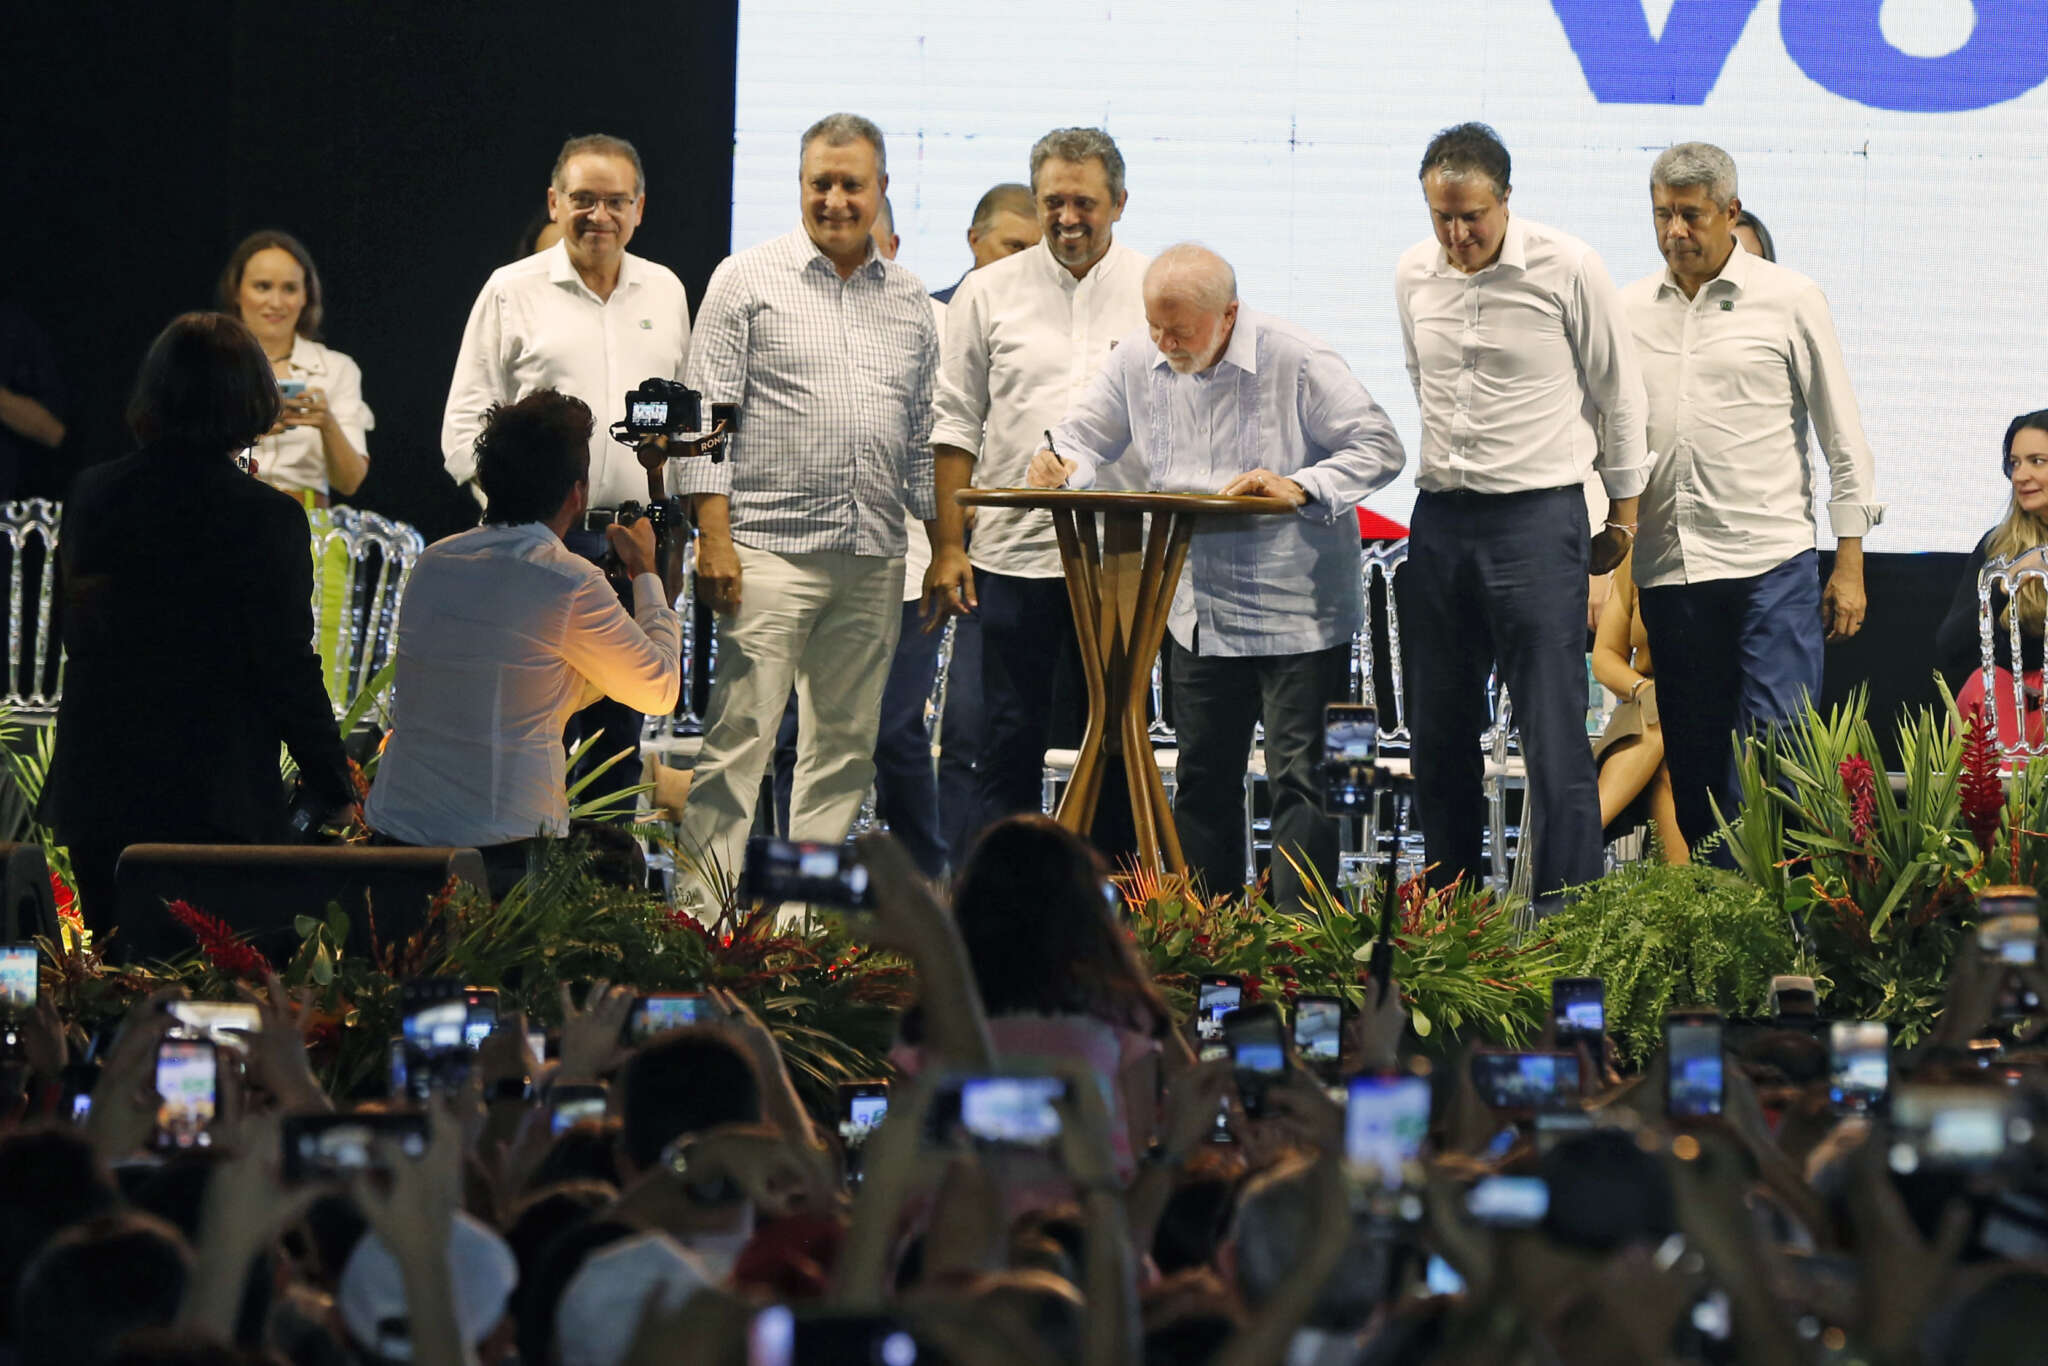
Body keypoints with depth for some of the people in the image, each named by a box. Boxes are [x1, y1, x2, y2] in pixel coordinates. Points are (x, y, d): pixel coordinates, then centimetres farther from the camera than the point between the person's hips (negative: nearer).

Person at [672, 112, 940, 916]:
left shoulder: (909, 301, 15)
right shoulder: (749, 279, 2)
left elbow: (923, 435, 19)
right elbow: (708, 415, -3)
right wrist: (714, 538, -11)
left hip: (873, 559, 5)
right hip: (770, 547, -5)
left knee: (846, 745, 6)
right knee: (739, 736, -9)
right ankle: (705, 911, -9)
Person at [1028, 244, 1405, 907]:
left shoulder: (1297, 361, -14)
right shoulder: (1137, 360, 1)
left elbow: (1380, 448, -12)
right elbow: (1088, 433, 14)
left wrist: (1299, 488, -26)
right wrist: (1060, 465, -9)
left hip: (1295, 611, -5)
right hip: (1197, 614, 5)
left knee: (1297, 779, -8)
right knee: (1203, 781, 12)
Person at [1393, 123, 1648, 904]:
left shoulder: (1566, 268, -8)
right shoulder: (1414, 275, 6)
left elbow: (1618, 393, 2)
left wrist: (1623, 515, 6)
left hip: (1539, 512, -5)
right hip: (1440, 517, 5)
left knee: (1554, 731, -10)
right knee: (1438, 731, 9)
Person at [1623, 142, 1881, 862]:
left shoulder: (1789, 300, 3)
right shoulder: (1629, 310, 11)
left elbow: (1843, 437, 5)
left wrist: (1850, 564, 0)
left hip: (1770, 564, -3)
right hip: (1667, 571, 4)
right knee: (1693, 766, 5)